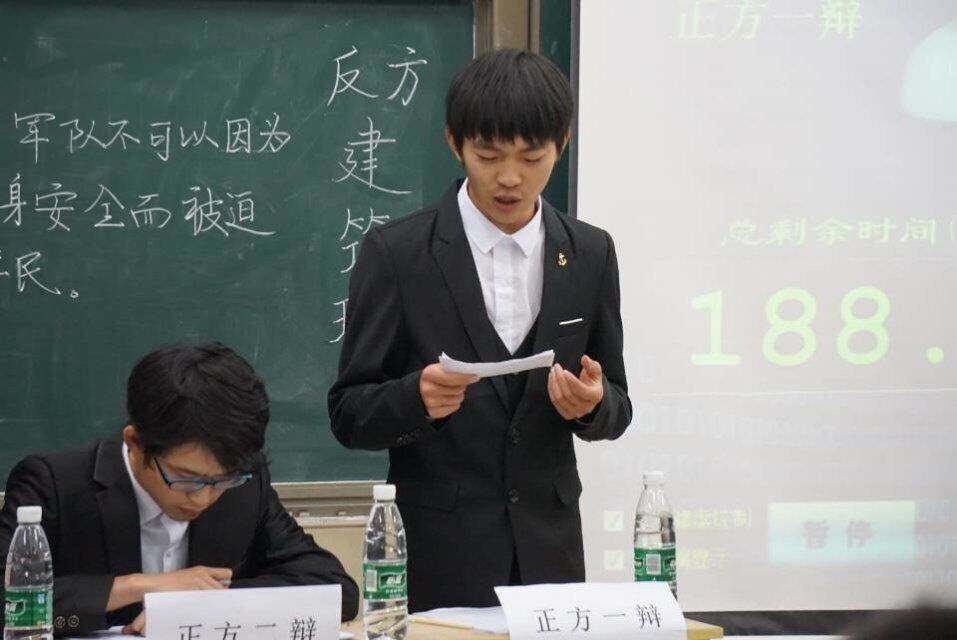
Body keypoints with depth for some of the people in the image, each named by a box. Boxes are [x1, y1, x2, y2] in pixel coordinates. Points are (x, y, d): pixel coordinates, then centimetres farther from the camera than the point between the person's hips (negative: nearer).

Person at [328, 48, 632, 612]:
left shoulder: (589, 254, 3)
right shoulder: (397, 254, -6)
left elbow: (614, 411, 9)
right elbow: (349, 415, -5)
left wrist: (593, 403, -14)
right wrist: (417, 397, -25)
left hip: (547, 552, 3)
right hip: (438, 558, -3)